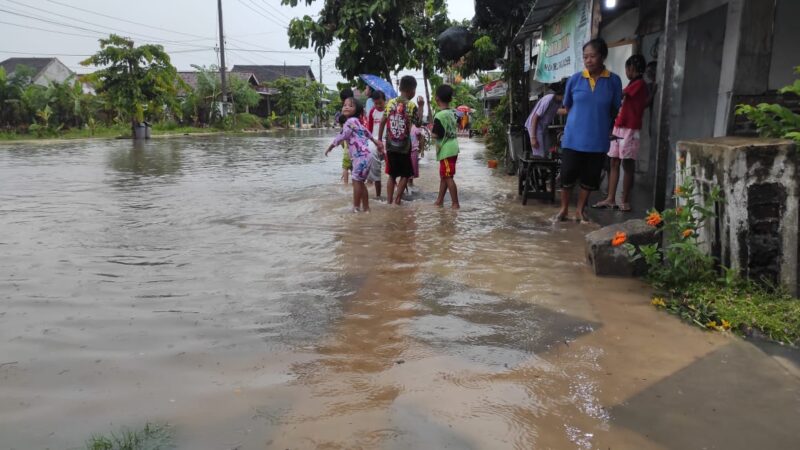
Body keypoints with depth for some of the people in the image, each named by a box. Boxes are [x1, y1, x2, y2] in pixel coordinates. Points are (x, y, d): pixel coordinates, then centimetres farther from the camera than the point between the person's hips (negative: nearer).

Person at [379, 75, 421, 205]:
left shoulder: (390, 103, 3)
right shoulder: (412, 105, -8)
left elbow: (382, 121, 4)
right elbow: (419, 123, 1)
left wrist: (379, 139, 13)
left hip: (390, 145, 4)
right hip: (404, 146, -4)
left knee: (392, 175, 14)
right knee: (405, 174, 11)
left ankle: (389, 201, 12)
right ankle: (397, 200, 3)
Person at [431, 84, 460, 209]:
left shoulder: (439, 116, -16)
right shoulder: (452, 113, 9)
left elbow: (436, 134, -18)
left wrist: (430, 130, 2)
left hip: (446, 151, -9)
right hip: (452, 149, 9)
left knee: (448, 177, -4)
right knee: (443, 176, 16)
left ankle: (455, 204, -2)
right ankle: (439, 200, 23)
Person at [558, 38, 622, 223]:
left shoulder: (614, 81, -4)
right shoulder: (574, 79, -3)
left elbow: (615, 110, 7)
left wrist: (599, 123, 12)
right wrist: (580, 120, 12)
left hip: (598, 140, 0)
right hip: (573, 138, 0)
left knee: (590, 178, 9)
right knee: (567, 175, 4)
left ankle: (580, 210, 26)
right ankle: (564, 208, 23)